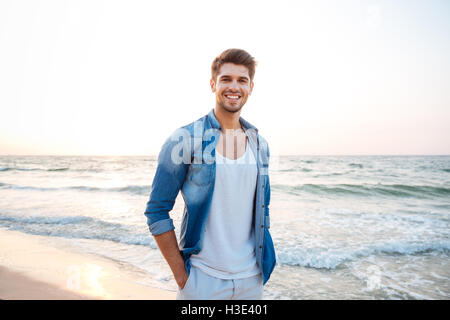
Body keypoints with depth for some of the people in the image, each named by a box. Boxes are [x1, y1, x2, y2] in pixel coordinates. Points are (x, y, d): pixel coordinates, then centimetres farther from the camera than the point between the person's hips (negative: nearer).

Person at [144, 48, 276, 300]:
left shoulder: (260, 145, 2)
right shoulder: (185, 141, -12)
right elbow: (157, 212, -10)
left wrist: (262, 264, 9)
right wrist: (181, 275, -9)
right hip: (203, 279, -4)